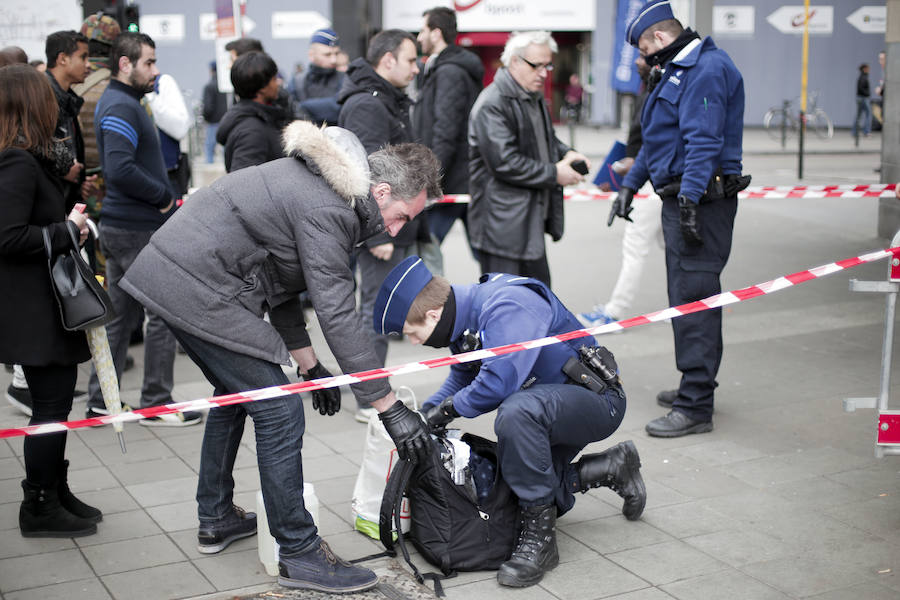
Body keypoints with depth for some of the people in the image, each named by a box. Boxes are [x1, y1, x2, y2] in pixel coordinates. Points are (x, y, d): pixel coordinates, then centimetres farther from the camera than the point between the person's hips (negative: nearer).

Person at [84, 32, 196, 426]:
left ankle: (101, 403, 21)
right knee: (164, 313, -1)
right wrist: (164, 196, -15)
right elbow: (120, 170, -27)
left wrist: (162, 195, 9)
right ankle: (157, 404, 8)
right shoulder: (121, 107, -15)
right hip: (140, 230, -10)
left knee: (121, 315, 14)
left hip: (119, 226, 10)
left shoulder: (119, 103, 17)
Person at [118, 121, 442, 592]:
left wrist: (309, 365, 17)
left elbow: (281, 283, 17)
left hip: (167, 271, 11)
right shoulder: (325, 211, -19)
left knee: (236, 392, 26)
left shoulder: (316, 181, 13)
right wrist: (389, 407, -19)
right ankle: (298, 553, 2)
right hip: (197, 290, -11)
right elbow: (337, 315, -23)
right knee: (280, 413, -7)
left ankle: (215, 519, 37)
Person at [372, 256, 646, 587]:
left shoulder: (508, 306, -28)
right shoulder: (466, 315, 2)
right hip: (554, 405, 10)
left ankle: (539, 538, -25)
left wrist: (449, 408, -20)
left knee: (516, 412, -38)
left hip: (595, 399, -10)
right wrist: (425, 414, 3)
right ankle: (613, 467, 23)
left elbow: (499, 382, -37)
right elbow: (461, 378, 18)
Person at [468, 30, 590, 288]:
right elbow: (504, 162, -24)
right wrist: (553, 174, -16)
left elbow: (544, 139, 30)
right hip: (502, 225, -10)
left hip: (529, 219, 10)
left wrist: (565, 153, 7)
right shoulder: (492, 104, -18)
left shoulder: (534, 97, 14)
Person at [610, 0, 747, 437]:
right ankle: (695, 387, 26)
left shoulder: (707, 69, -12)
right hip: (681, 200, 11)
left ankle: (695, 408, -8)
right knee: (685, 298, 15)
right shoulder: (676, 71, 22)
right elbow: (656, 140, 30)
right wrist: (630, 184, 29)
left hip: (702, 199, -11)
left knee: (694, 300, -10)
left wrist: (690, 197, -28)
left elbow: (704, 140, -23)